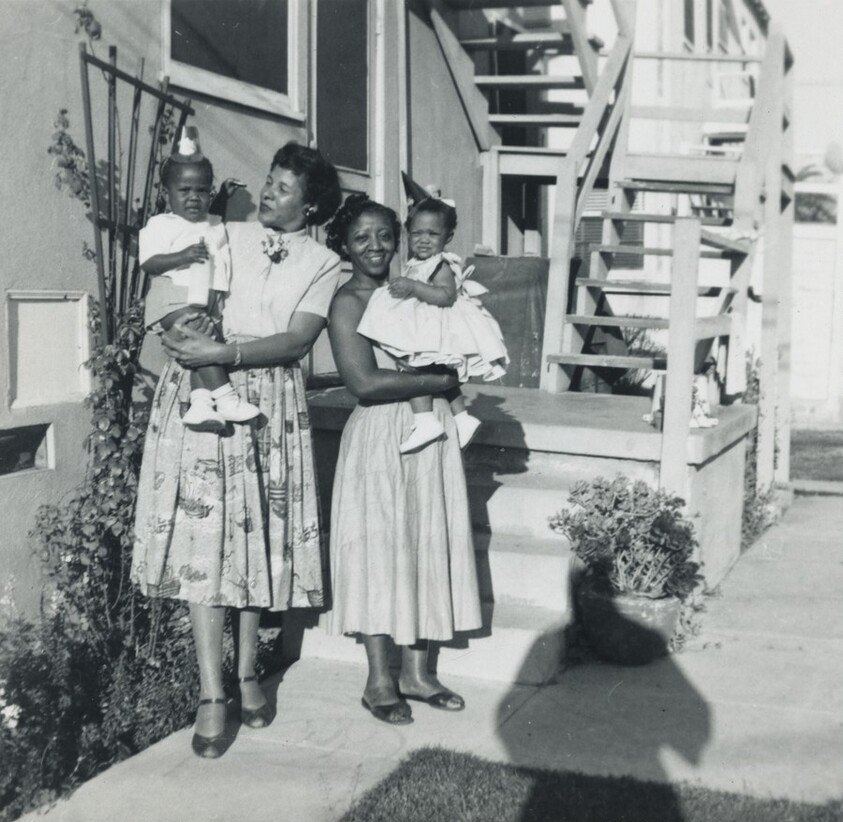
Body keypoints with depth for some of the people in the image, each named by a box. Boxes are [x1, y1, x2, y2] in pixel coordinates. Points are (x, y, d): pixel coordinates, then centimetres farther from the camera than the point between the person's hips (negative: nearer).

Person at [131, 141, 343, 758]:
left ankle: (248, 673, 23)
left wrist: (224, 353, -19)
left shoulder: (323, 264, 5)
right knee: (204, 536, -6)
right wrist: (181, 329, -10)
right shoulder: (225, 237, 11)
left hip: (270, 404, 0)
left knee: (258, 538, 6)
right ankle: (212, 695, -4)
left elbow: (297, 341, -9)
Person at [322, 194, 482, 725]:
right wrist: (437, 381, -13)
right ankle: (380, 681, 11)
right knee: (379, 549, 0)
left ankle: (417, 671, 20)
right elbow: (365, 382, -18)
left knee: (427, 546, 9)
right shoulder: (349, 303, -7)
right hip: (380, 438, -6)